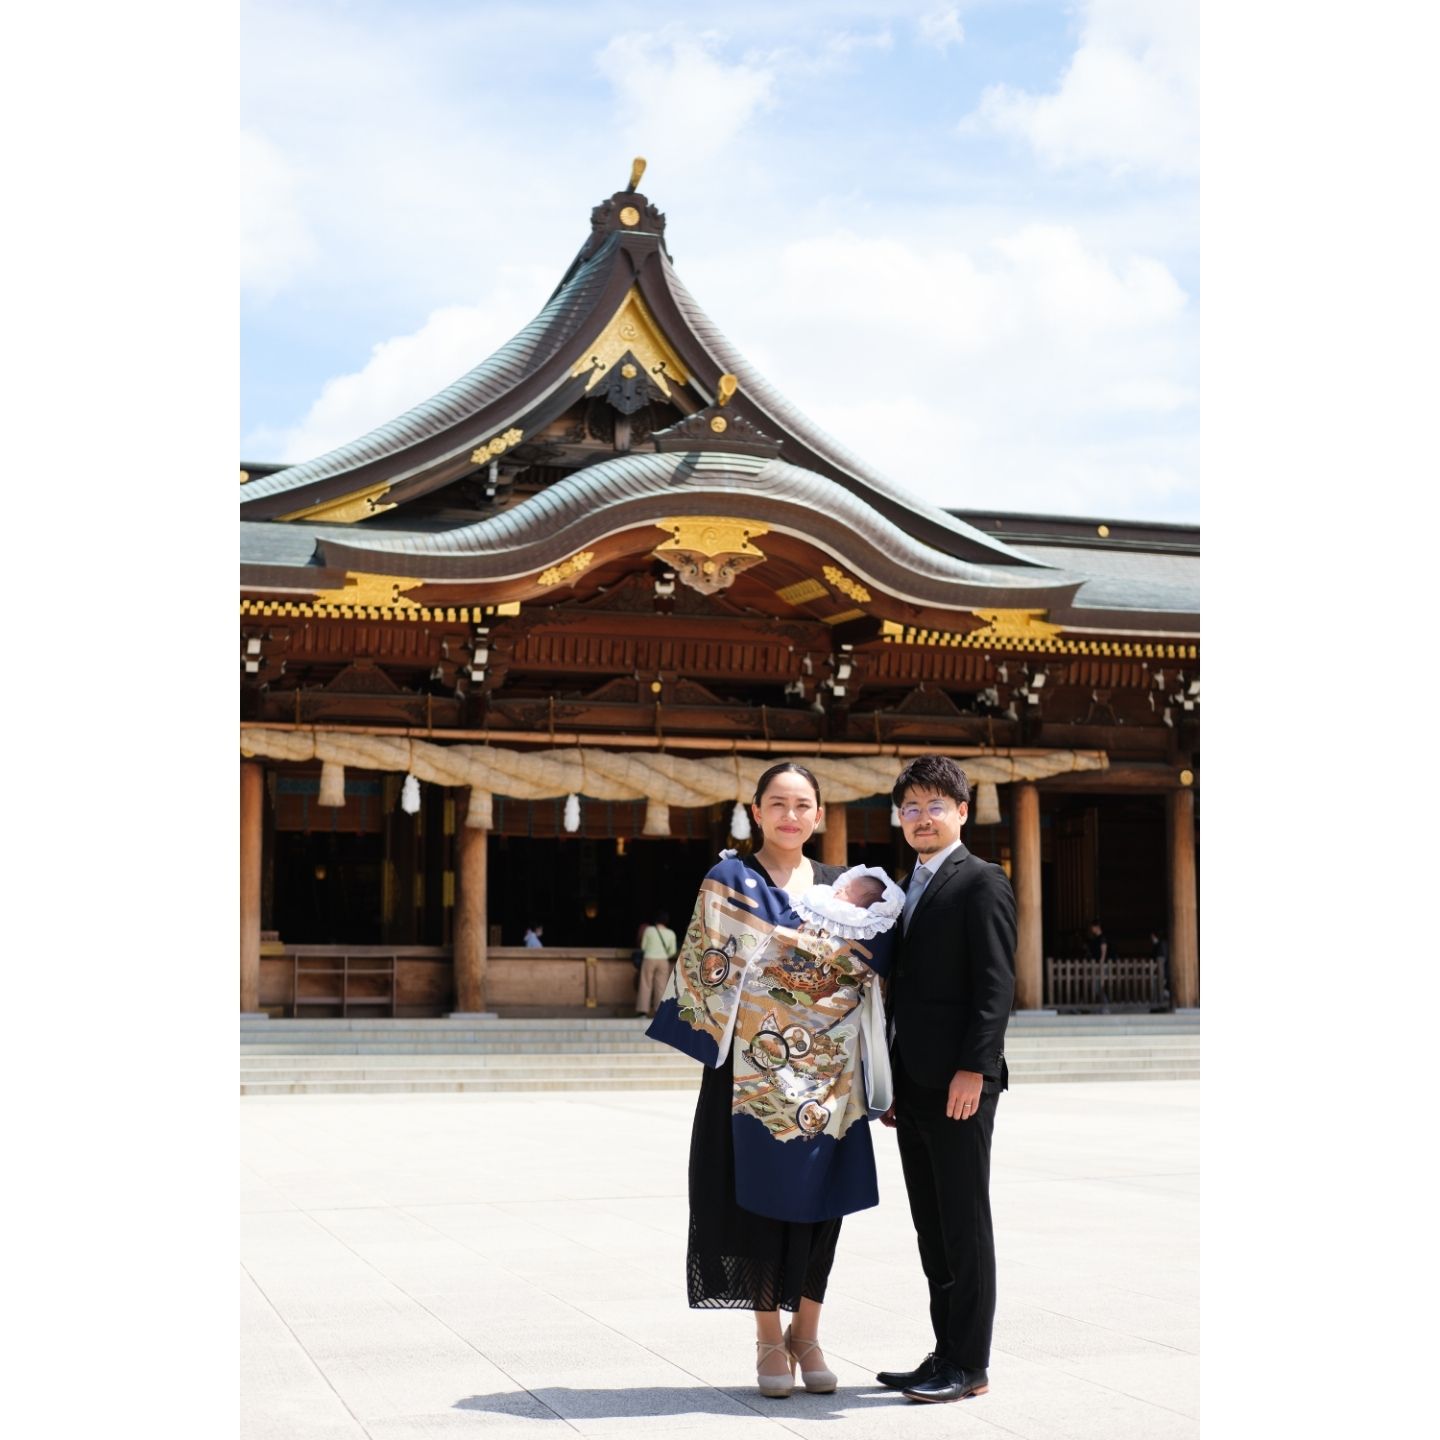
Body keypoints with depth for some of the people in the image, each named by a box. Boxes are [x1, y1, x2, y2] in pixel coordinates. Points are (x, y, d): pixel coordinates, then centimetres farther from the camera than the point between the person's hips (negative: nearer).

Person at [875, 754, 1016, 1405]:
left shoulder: (981, 883, -6)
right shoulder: (908, 888, 19)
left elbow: (995, 984, -14)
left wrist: (973, 1069, -21)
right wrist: (891, 1081, 16)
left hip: (958, 1083, -8)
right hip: (913, 1084, 8)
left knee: (965, 1227, -2)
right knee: (931, 1228, 11)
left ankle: (969, 1366, 4)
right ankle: (946, 1354, 18)